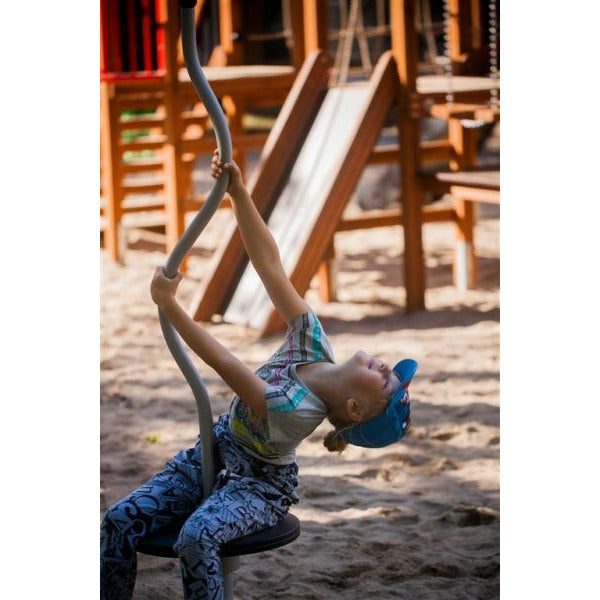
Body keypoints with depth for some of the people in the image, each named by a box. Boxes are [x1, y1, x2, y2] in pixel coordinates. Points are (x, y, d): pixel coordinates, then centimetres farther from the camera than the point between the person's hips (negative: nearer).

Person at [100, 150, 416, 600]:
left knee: (197, 537, -38)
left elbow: (224, 363, -32)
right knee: (120, 521, -12)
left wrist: (168, 304, -30)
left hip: (258, 483, -7)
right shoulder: (312, 339, -15)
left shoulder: (298, 412, -33)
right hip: (211, 458, 7)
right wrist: (238, 191, -24)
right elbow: (269, 264, -15)